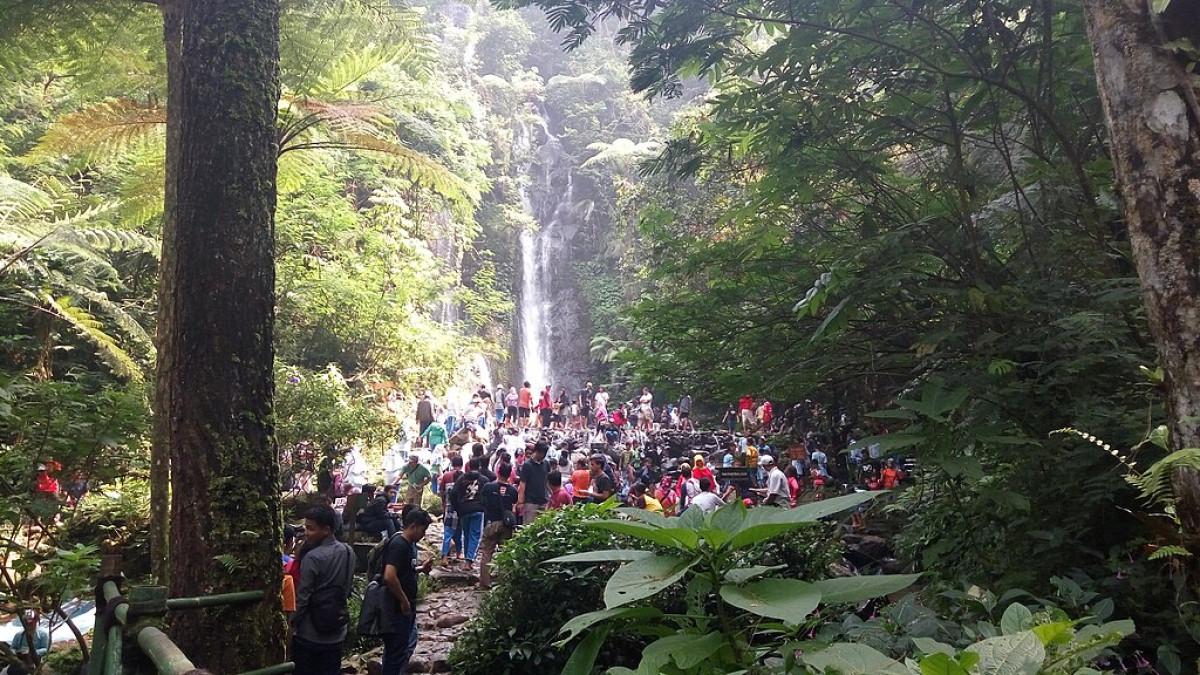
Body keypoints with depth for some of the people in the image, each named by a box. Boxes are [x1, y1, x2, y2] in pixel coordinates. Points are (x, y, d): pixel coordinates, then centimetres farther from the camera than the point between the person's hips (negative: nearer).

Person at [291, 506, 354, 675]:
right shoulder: (348, 552, 1)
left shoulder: (312, 557, -19)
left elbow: (302, 597, -15)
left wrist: (293, 625, -4)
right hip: (336, 632, 6)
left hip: (309, 634, -6)